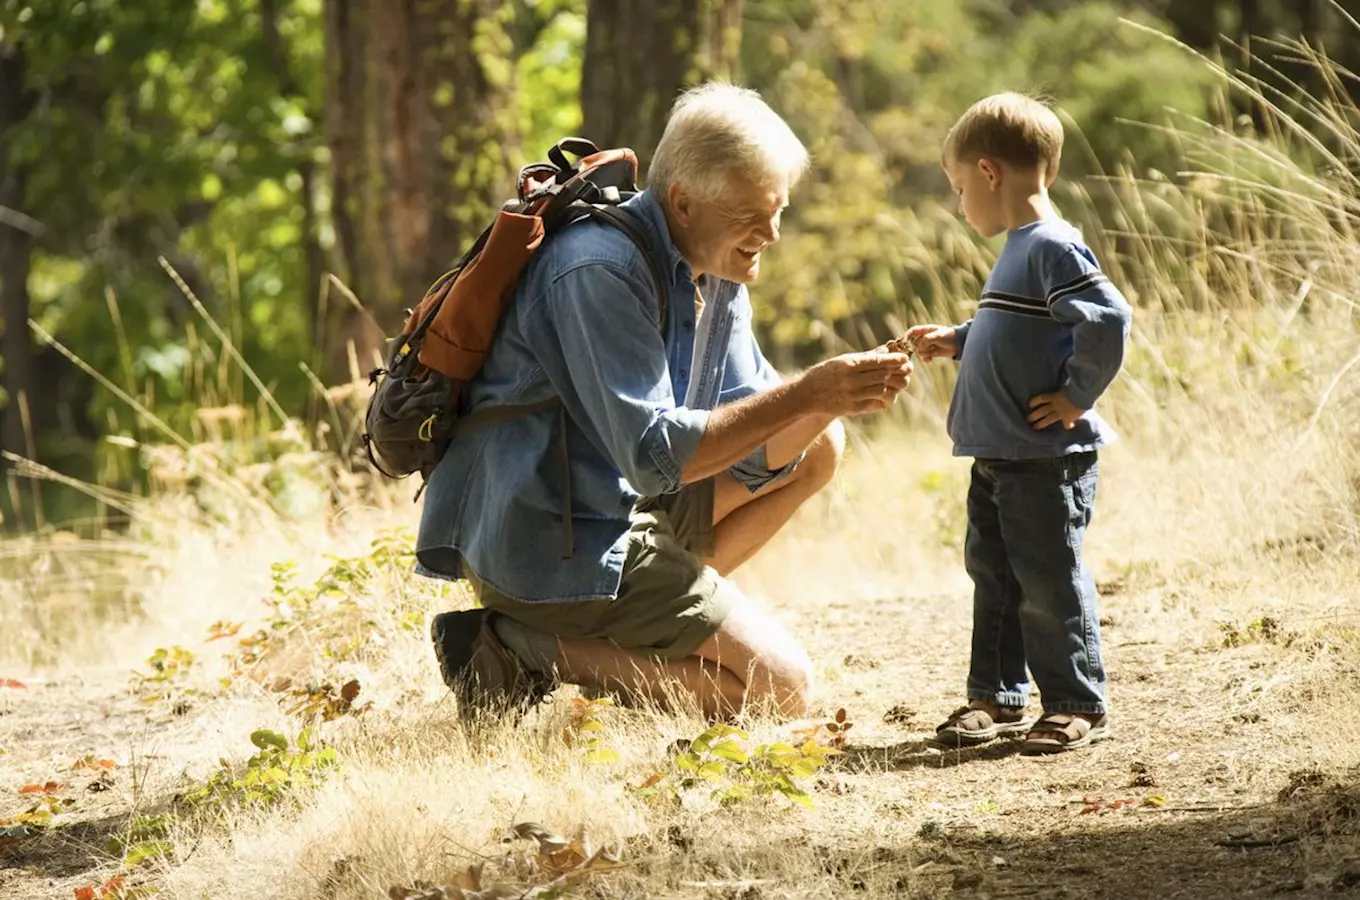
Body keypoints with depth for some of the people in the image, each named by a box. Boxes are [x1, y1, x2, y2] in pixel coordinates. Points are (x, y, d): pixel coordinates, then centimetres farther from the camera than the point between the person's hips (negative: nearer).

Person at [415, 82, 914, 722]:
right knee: (779, 689, -10)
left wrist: (830, 401, -14)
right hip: (550, 543, -10)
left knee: (818, 448, 14)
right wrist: (803, 394, -25)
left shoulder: (715, 272, 8)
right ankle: (534, 649, -7)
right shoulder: (598, 269, -22)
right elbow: (654, 456, -25)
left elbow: (754, 457, 5)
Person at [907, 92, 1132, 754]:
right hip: (998, 457, 10)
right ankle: (996, 697, 24)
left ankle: (1079, 705, 5)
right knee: (994, 577, 15)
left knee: (1049, 582, -3)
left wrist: (1076, 397, -20)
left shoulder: (1054, 249, -17)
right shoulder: (1020, 249, 14)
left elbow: (1108, 321, -27)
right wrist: (954, 343, 24)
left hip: (1046, 459, -10)